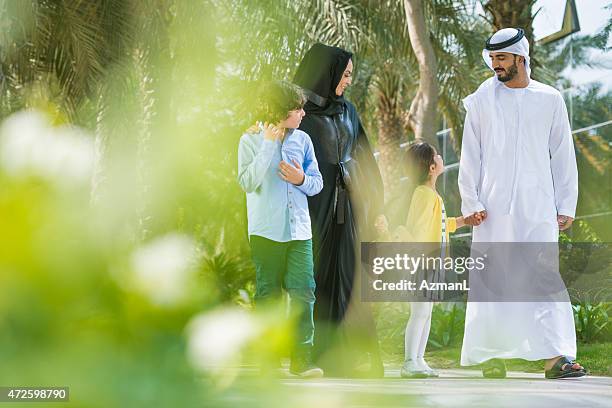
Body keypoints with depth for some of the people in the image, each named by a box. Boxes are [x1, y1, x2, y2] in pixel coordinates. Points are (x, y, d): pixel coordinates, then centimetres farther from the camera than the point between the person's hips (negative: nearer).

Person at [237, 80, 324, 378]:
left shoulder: (302, 140, 8)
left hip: (299, 230, 3)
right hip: (266, 230, -3)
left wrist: (302, 179, -9)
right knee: (268, 294, 4)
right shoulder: (251, 140, -2)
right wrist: (269, 144, -15)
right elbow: (248, 182, -13)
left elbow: (318, 182, 14)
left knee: (303, 291, -8)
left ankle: (302, 357, -6)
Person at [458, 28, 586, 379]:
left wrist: (567, 205, 5)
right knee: (492, 282, 0)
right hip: (494, 206, 0)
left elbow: (563, 156, 11)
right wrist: (471, 202, -1)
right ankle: (491, 357, 7)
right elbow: (470, 156, 8)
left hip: (538, 206, 0)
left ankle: (555, 357, -15)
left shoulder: (550, 99, 9)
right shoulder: (482, 100, 8)